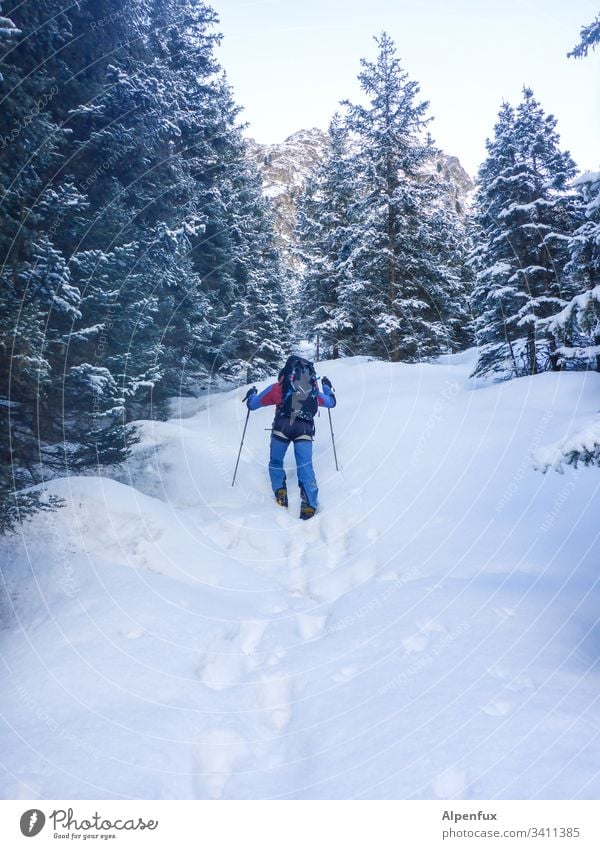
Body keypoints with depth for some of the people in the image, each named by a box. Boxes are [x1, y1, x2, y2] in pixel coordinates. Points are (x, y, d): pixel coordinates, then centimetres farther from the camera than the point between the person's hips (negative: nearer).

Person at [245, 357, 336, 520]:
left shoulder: (277, 387, 22)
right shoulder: (313, 390, 28)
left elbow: (252, 404, 27)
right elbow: (331, 402, 45)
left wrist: (251, 394, 51)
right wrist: (327, 387, 64)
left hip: (283, 425, -1)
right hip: (305, 428, 1)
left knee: (275, 462, 19)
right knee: (305, 466, -1)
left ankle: (280, 492, 7)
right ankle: (309, 504, -11)